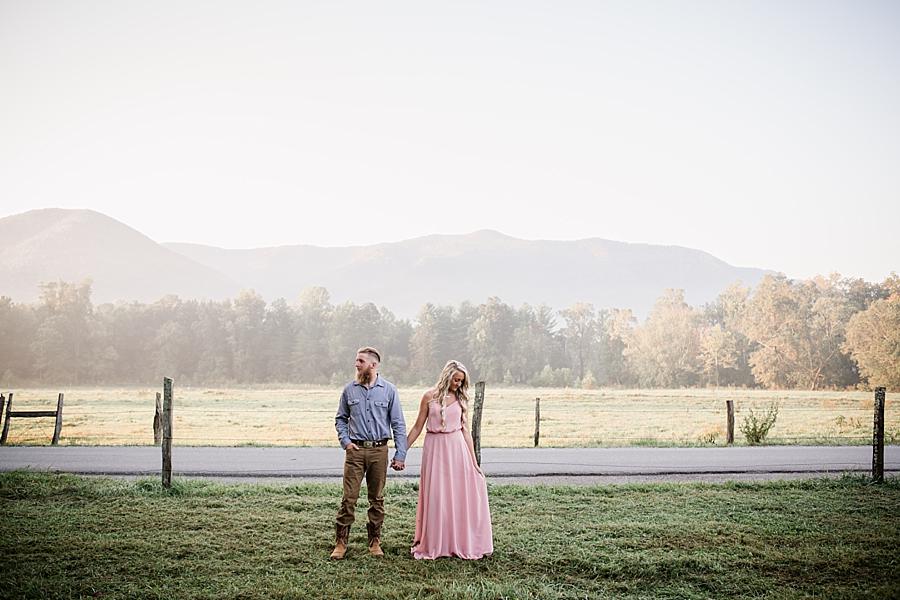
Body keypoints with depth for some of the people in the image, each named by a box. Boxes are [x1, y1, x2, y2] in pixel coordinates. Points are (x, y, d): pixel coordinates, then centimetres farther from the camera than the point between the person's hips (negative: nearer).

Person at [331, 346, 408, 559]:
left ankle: (375, 542, 19)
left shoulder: (389, 390, 0)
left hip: (379, 450, 0)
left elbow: (398, 424, 1)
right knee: (349, 498, -3)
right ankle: (341, 542, 4)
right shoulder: (349, 389, 5)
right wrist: (345, 441, -2)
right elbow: (340, 419, 14)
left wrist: (400, 455, -4)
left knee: (377, 498, 8)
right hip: (355, 450, 0)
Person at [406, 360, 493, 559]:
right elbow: (418, 427, 5)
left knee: (460, 496, 3)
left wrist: (474, 461, 2)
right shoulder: (429, 397, 1)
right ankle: (433, 545, 15)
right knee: (435, 497, 3)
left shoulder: (461, 399, 6)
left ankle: (462, 543, 15)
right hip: (434, 449, -1)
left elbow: (466, 431, 6)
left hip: (457, 449, 1)